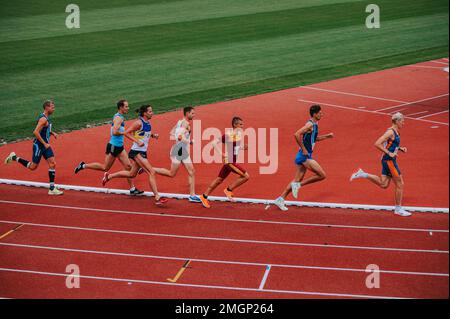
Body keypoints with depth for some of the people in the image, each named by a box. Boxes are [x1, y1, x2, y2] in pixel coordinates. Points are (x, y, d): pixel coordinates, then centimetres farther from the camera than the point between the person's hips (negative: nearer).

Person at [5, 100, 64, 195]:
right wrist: (45, 143, -24)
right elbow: (35, 132, -28)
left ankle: (52, 189, 0)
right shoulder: (43, 119, -20)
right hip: (39, 145, -9)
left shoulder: (47, 118, 10)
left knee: (52, 164, -1)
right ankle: (14, 158, 19)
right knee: (33, 167, 1)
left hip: (45, 145, 9)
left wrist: (52, 133, 11)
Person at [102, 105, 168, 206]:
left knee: (132, 174, 20)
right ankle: (157, 198, -14)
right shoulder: (139, 123, -16)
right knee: (151, 172, -14)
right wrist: (137, 141, -22)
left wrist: (153, 135, 6)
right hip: (137, 152, -9)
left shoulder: (148, 122, 9)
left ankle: (109, 176, 35)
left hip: (143, 152, 9)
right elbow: (126, 132, -15)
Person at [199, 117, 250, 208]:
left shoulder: (239, 134, 6)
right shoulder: (228, 135, -17)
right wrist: (221, 154, -21)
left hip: (233, 162, 8)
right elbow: (215, 143, -15)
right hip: (228, 161, -8)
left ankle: (204, 196, 25)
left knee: (219, 179, 15)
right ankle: (228, 190, 1)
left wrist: (243, 147, 1)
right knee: (246, 176, -12)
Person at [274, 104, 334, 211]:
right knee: (322, 175, -9)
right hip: (304, 156, -10)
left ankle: (280, 199, 12)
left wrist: (327, 136, 22)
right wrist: (304, 149, -23)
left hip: (304, 156, 10)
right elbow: (297, 134, -27)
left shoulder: (315, 124, 15)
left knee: (297, 180, 11)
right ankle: (298, 185, -4)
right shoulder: (310, 124, -15)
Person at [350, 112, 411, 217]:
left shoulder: (396, 132, 12)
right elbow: (377, 144, -24)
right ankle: (398, 209, 8)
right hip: (389, 160, -10)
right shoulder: (390, 132, -17)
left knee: (383, 184, 12)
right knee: (400, 185, -1)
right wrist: (389, 153, -23)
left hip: (387, 161, 10)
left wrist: (400, 148, 11)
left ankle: (362, 174, 12)